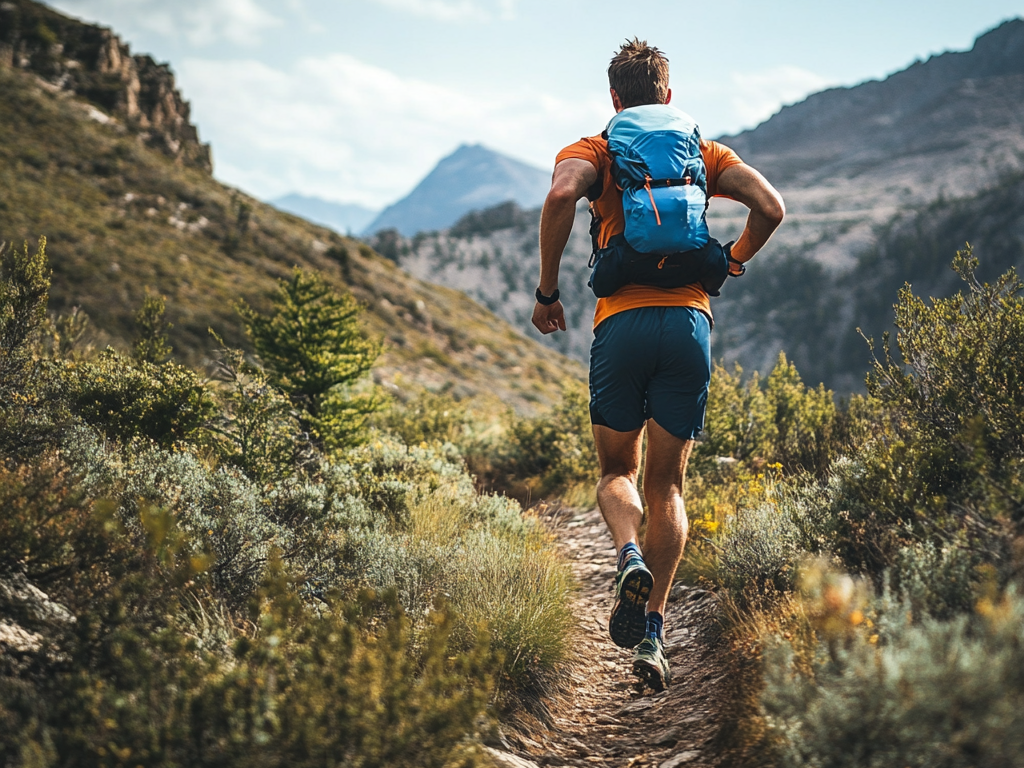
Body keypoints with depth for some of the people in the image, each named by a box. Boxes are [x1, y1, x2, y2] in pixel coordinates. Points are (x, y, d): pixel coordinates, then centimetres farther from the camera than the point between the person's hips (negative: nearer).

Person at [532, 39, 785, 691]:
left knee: (618, 470, 16)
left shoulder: (593, 152, 10)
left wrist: (547, 291, -5)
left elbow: (562, 195, -13)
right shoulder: (704, 153, 17)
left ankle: (630, 556, -16)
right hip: (690, 320, 2)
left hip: (622, 324, -1)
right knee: (667, 485, 9)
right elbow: (772, 207, 2)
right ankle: (653, 631, 2)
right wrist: (733, 261, 20)